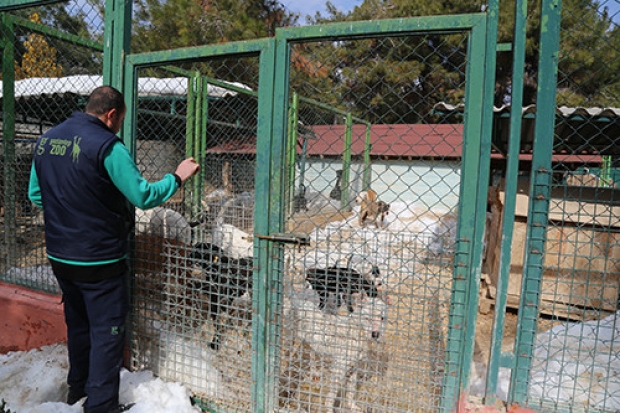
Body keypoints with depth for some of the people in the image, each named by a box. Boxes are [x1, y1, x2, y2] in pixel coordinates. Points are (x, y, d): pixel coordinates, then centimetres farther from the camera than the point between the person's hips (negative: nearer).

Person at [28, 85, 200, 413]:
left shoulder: (46, 140, 5)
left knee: (77, 324, 23)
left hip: (60, 256, 8)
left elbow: (35, 195, 12)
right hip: (99, 260, -8)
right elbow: (143, 196, -19)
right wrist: (177, 178, -6)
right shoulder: (106, 146, -19)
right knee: (106, 331, 6)